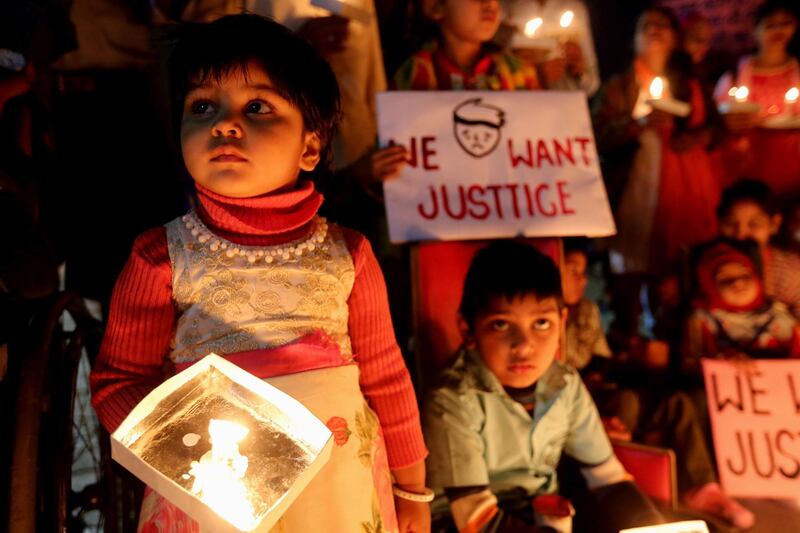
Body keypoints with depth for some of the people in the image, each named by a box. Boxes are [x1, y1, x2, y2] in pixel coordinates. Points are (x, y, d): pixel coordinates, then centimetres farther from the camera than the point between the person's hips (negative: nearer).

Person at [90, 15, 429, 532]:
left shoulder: (346, 253, -6)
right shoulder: (163, 255, -9)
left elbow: (384, 374, 1)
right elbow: (120, 379, -2)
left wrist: (412, 490, 9)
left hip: (343, 490, 1)